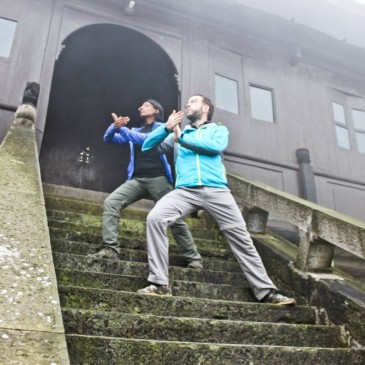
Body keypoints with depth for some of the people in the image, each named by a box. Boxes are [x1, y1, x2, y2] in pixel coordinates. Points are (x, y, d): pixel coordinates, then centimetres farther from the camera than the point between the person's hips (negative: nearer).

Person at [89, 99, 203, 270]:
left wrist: (121, 128, -12)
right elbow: (109, 139, 19)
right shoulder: (135, 131, 27)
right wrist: (115, 126, -3)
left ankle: (193, 258, 4)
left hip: (158, 178, -4)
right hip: (137, 179, 5)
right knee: (110, 202, -17)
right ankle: (110, 248, -19)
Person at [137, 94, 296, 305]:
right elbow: (147, 147, 19)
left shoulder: (219, 129, 21)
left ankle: (266, 291, 6)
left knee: (241, 238, -4)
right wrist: (167, 128, 5)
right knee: (155, 218, -25)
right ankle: (160, 283, -20)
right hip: (185, 190, 1)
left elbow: (216, 146, -4)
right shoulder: (179, 133, 27)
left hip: (216, 190, -1)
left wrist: (182, 138, -1)